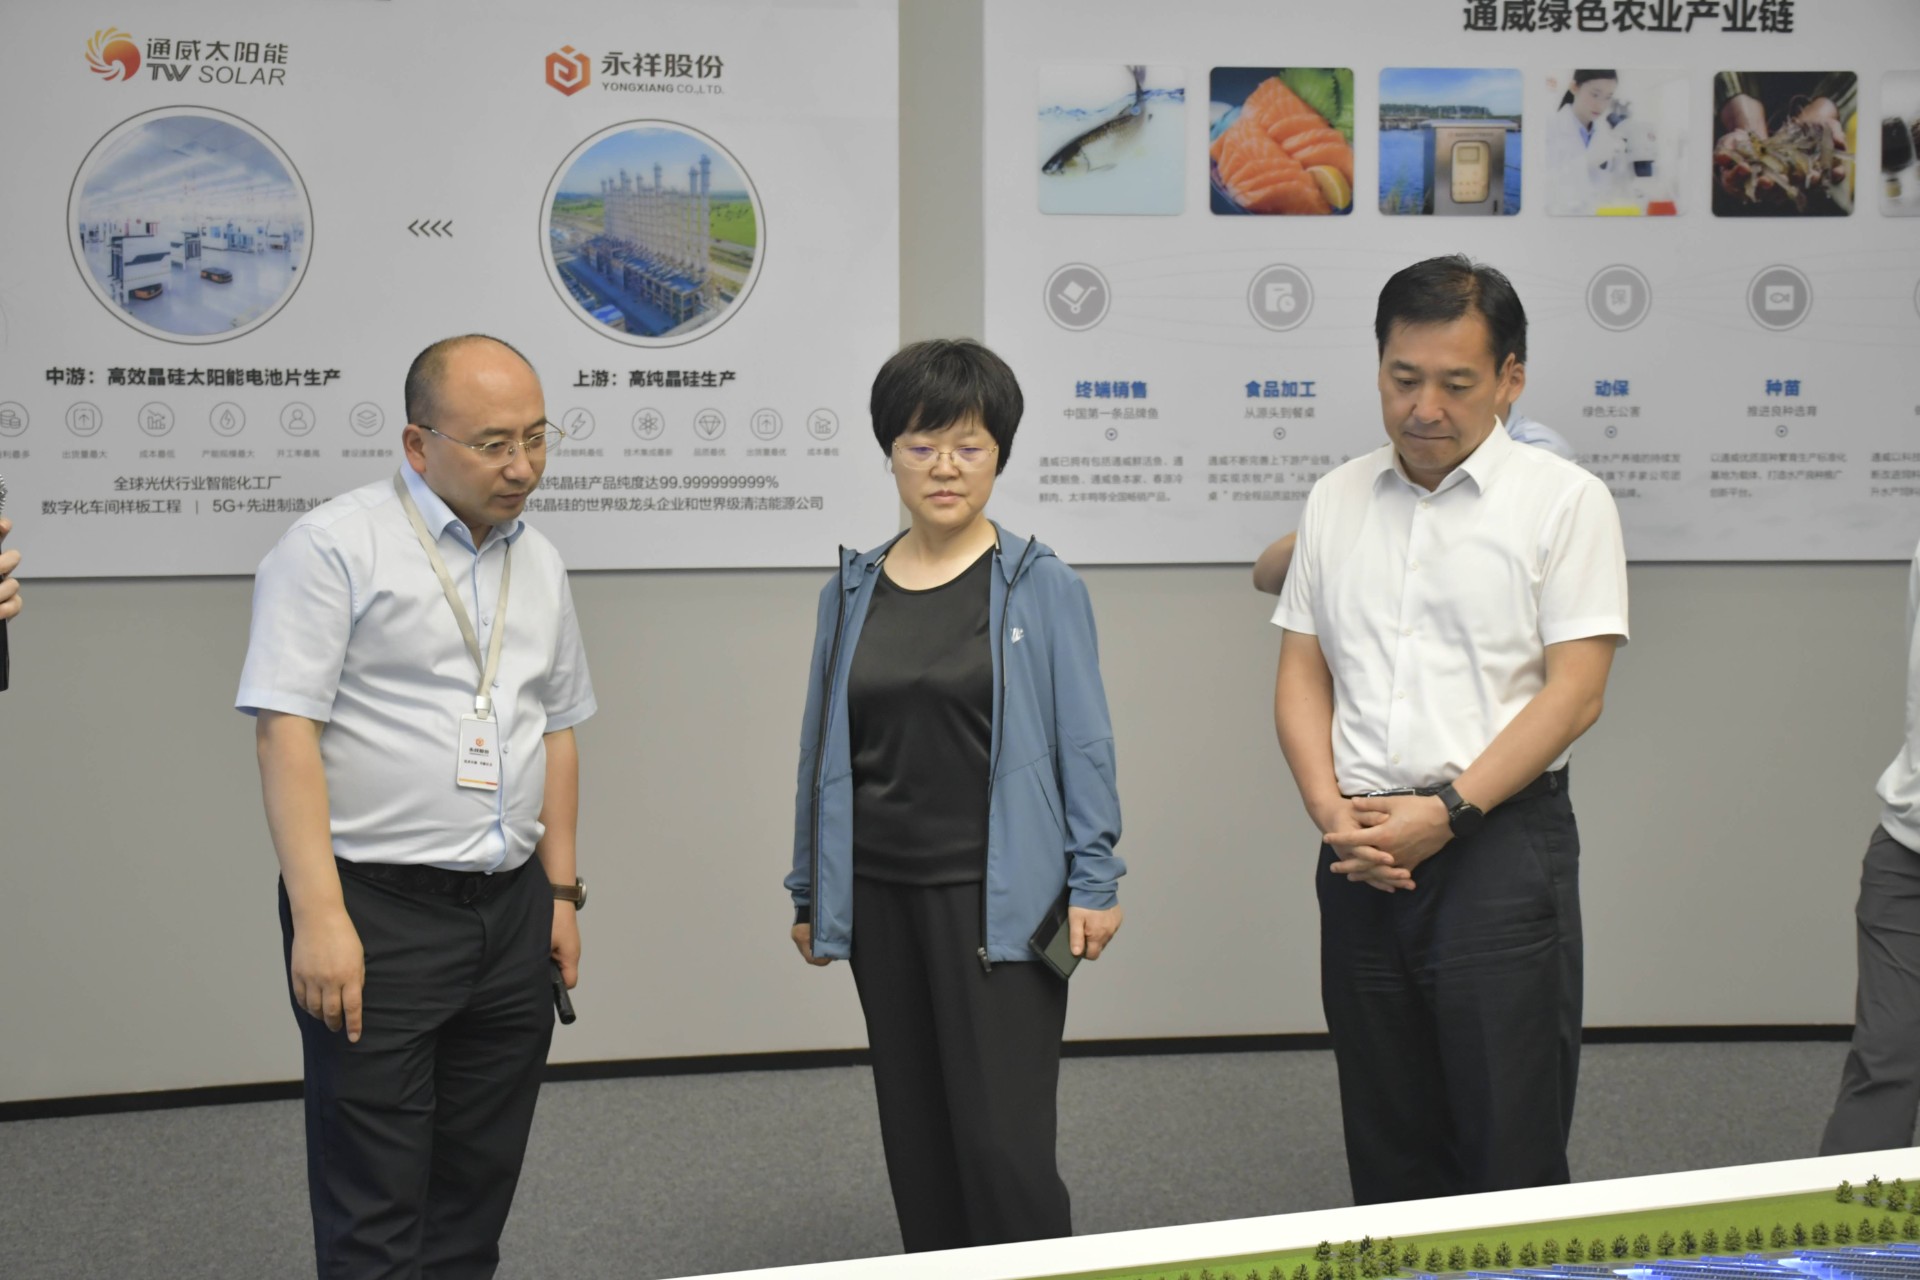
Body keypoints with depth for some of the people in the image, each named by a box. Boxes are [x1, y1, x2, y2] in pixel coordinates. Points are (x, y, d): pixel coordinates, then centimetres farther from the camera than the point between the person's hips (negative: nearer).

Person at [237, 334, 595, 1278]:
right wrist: (320, 917, -20)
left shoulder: (538, 563, 13)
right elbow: (285, 732, -14)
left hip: (511, 914, 7)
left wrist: (561, 893, 15)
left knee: (474, 1199, 12)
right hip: (376, 912, -6)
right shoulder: (335, 547, -8)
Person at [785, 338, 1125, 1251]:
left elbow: (1084, 742, -2)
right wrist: (810, 889, 14)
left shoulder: (1042, 588, -3)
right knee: (916, 1138, 13)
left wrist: (1093, 882, -6)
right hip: (883, 897, 5)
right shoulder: (851, 590, 8)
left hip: (998, 898, -4)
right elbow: (823, 747, 14)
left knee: (1002, 1140, -8)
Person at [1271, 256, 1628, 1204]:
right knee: (1384, 1152, 10)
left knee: (1509, 1151, -5)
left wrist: (1446, 812, -14)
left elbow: (1573, 694, -7)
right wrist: (1331, 808, -4)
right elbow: (1302, 672, 12)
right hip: (1362, 855, 4)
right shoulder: (1337, 501, 14)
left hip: (1501, 842, -4)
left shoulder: (1562, 500, 0)